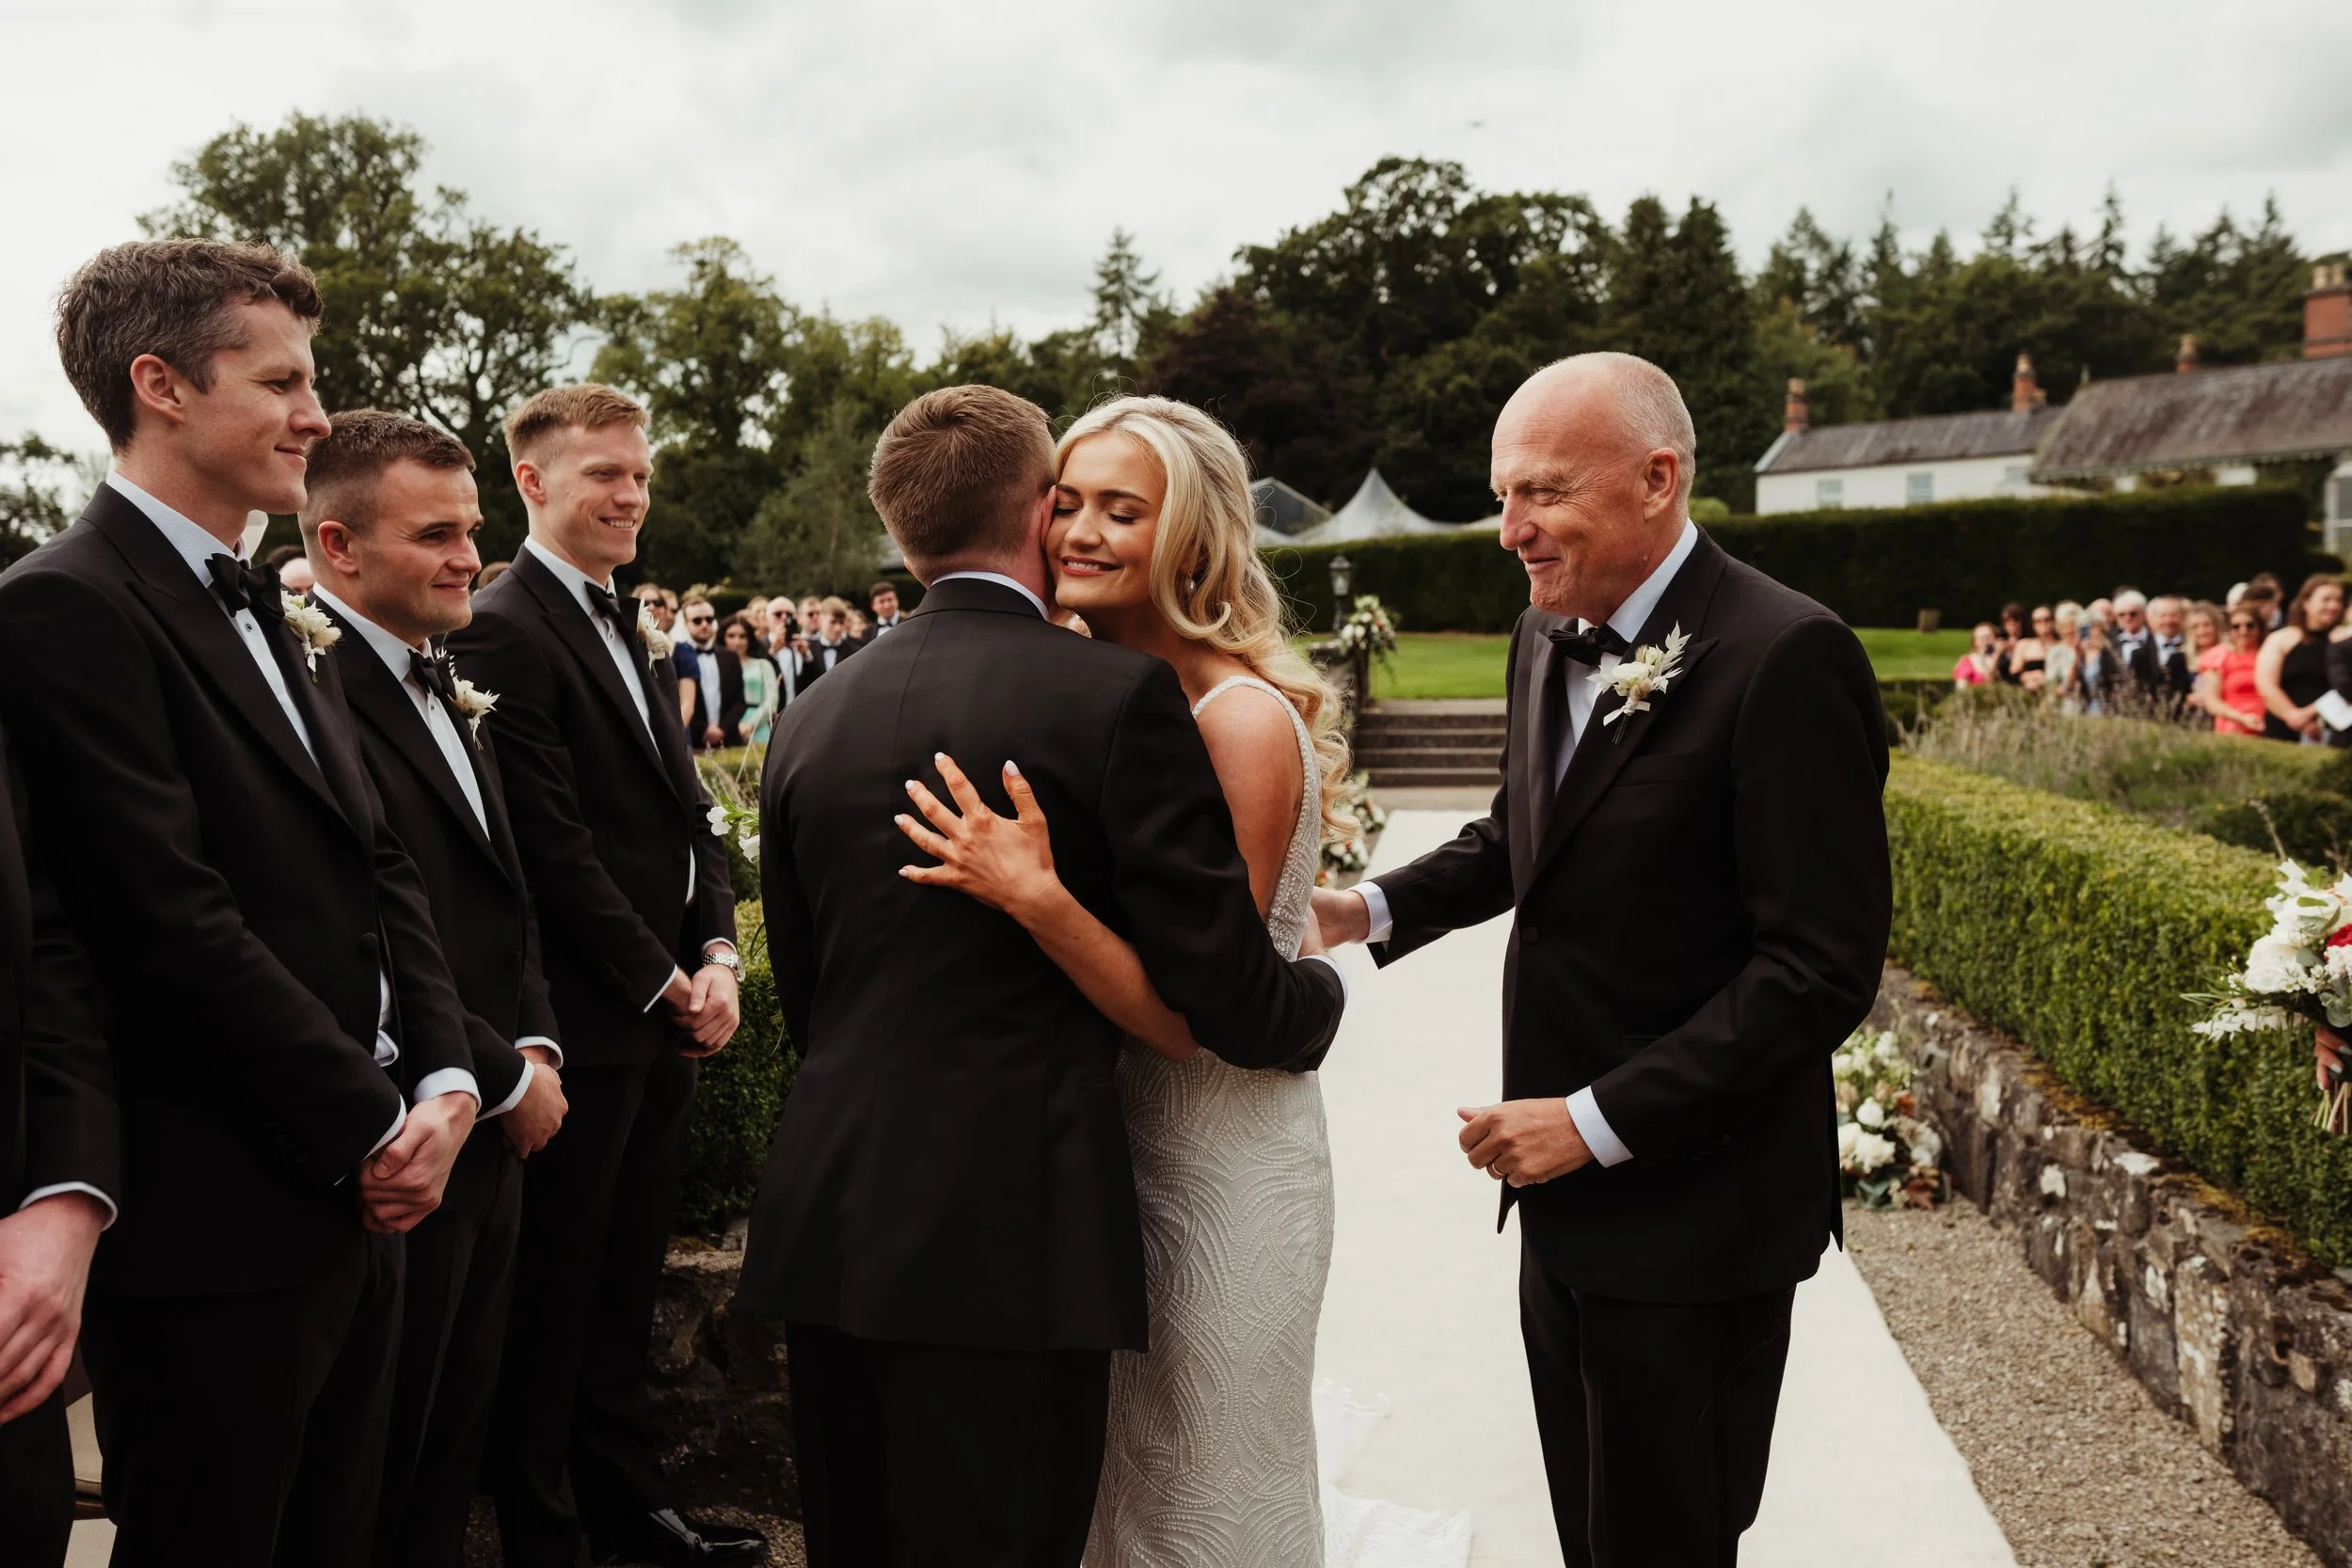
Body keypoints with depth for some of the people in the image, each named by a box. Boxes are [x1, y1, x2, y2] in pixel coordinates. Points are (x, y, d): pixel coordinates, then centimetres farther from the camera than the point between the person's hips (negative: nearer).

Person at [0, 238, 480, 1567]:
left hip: (359, 1204, 8)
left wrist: (444, 1080, 0)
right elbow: (172, 924, -20)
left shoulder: (288, 624, 16)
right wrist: (374, 1128, -14)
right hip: (219, 1224, -8)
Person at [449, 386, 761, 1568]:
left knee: (623, 1288, 18)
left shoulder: (632, 638, 16)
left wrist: (716, 955, 0)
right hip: (581, 1023, -8)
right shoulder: (502, 631, -12)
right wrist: (662, 983, -13)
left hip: (666, 1014, 8)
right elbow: (553, 845, -18)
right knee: (554, 1295, 6)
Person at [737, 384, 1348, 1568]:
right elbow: (1231, 1000, -9)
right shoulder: (1120, 695, -10)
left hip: (827, 1228, 6)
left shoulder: (811, 716, 7)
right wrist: (1321, 990, 12)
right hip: (1014, 1240, -6)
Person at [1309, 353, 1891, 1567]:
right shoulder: (1547, 636, 7)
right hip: (1565, 1194, 7)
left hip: (1690, 1210, -7)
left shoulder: (1783, 656, -19)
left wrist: (1600, 1122, -20)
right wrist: (1375, 909, 5)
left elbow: (1824, 967, -22)